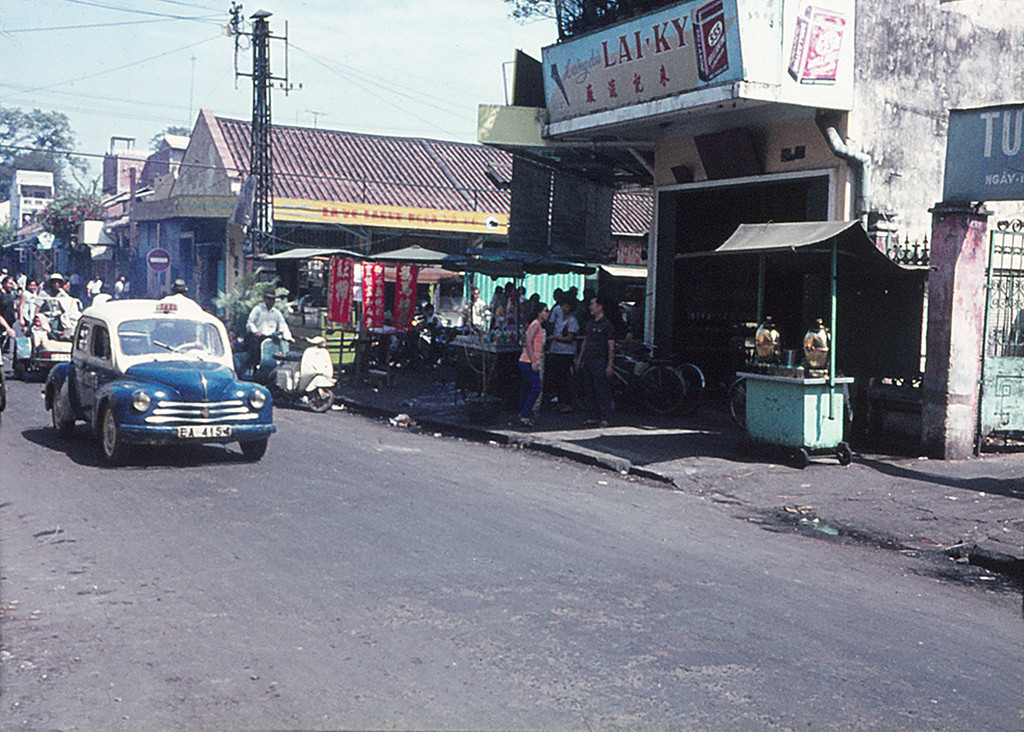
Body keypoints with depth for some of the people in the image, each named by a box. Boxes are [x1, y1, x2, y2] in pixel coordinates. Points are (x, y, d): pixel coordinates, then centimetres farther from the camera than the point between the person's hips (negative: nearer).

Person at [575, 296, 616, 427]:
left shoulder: (607, 325, -5)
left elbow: (611, 347, -8)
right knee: (589, 391, 7)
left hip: (600, 361, -7)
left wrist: (609, 366, -14)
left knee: (602, 391, -9)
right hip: (587, 361, 7)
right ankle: (594, 416, 13)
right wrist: (579, 359, 17)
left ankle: (605, 418, -7)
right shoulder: (589, 324, 16)